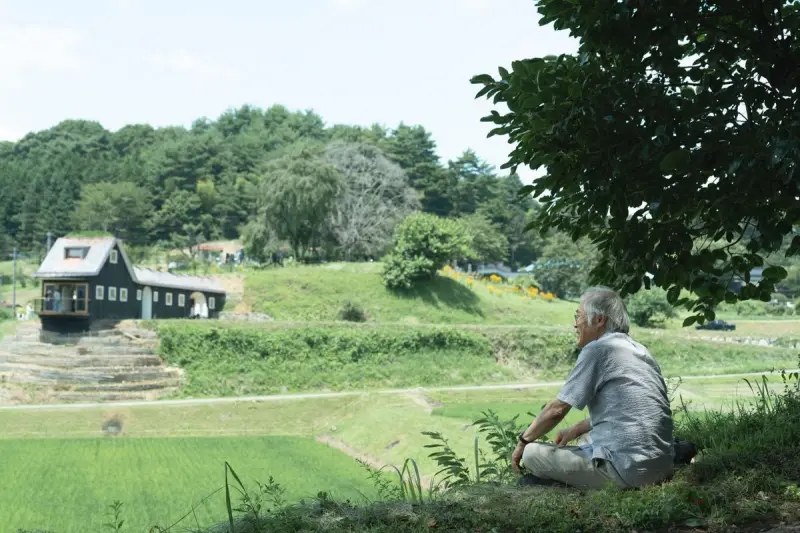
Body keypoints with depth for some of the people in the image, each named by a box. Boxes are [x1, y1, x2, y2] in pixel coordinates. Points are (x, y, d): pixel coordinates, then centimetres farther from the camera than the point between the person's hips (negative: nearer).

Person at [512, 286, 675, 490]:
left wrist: (523, 441, 7)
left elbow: (557, 409, -7)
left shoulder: (597, 350, -9)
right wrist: (576, 430, 22)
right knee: (585, 438, 33)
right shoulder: (639, 351, 16)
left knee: (532, 454, -2)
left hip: (628, 469, -9)